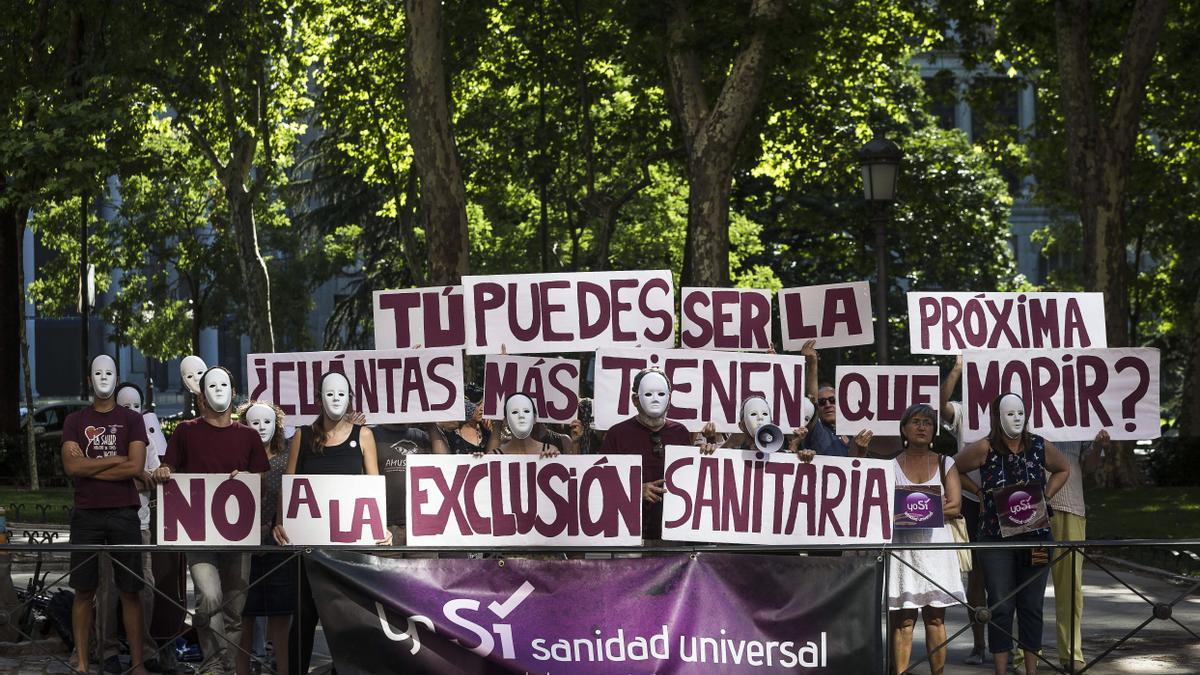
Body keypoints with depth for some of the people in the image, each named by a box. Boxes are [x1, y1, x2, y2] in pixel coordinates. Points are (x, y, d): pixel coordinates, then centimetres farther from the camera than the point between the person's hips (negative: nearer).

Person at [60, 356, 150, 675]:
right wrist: (115, 460, -7)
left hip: (123, 514, -1)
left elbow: (136, 466, -7)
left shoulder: (132, 420, 6)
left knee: (130, 590, 0)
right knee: (84, 590, 1)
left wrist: (90, 467, -6)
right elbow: (71, 466, -6)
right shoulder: (75, 421, 9)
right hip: (86, 515, 1)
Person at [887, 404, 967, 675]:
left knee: (935, 617, 1)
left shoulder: (945, 464, 13)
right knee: (902, 619, -6)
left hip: (936, 543, 1)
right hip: (902, 545, -1)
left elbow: (954, 506, 2)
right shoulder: (891, 466, 8)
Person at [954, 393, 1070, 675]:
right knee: (1000, 608, -2)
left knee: (1031, 607, 6)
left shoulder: (1041, 447, 1)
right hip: (996, 537, -2)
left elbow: (1062, 470, 20)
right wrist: (982, 495, 3)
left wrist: (1045, 497, 8)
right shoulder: (984, 449, -7)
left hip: (1035, 538, 2)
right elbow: (953, 471, 6)